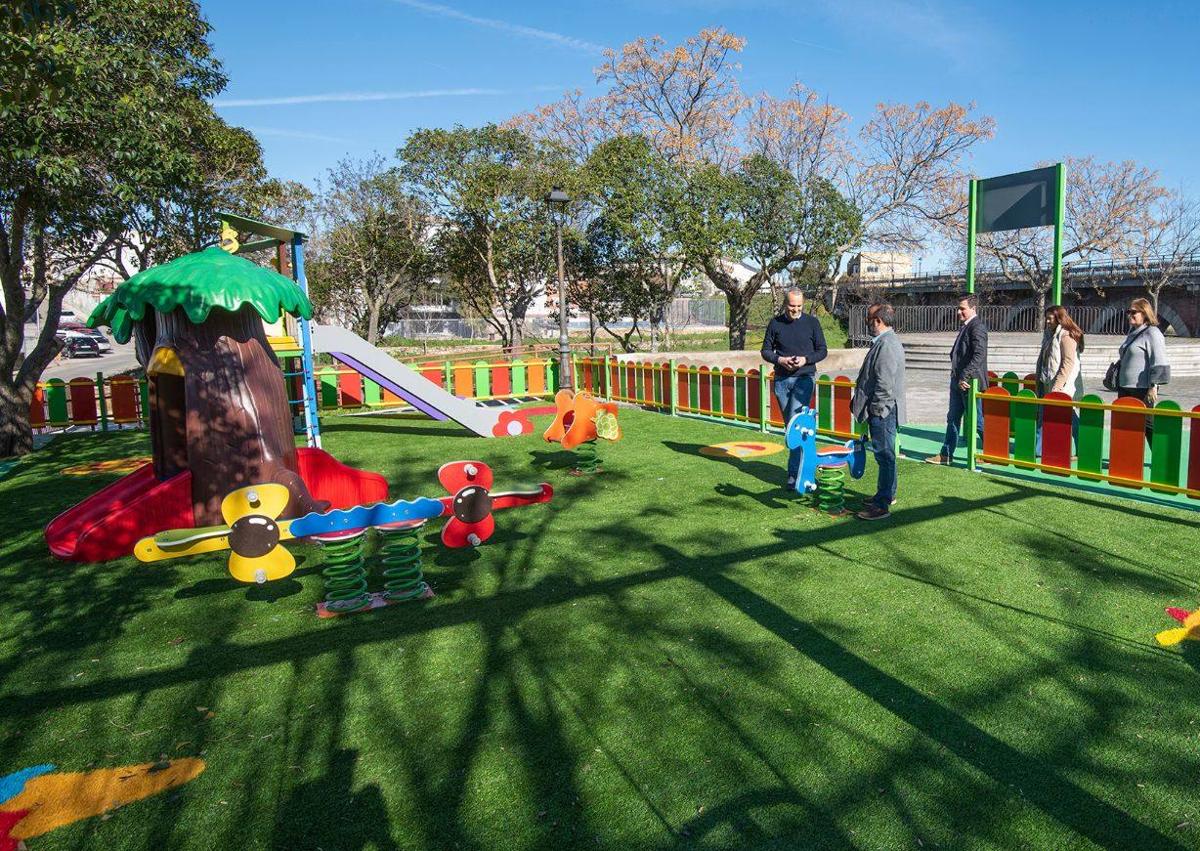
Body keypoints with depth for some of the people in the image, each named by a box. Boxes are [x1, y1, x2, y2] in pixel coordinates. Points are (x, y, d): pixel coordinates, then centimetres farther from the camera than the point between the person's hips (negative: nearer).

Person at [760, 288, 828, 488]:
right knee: (789, 424, 9)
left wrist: (805, 359, -13)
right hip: (782, 380, 3)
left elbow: (822, 350, 5)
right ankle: (803, 462, 24)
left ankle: (794, 472, -13)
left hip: (804, 378, -3)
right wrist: (780, 360, -11)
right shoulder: (775, 324, 5)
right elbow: (766, 351, 9)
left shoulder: (812, 322, 2)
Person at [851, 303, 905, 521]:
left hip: (883, 412, -11)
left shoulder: (887, 345, -19)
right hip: (881, 412, 11)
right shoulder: (884, 342, 15)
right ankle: (887, 494, 32)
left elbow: (884, 384, -24)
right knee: (884, 455, 19)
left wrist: (876, 409, -19)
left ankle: (882, 505, -2)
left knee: (884, 456, -6)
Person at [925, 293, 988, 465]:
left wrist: (964, 377, -27)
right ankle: (946, 454, 22)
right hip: (958, 381, 10)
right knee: (953, 418, 14)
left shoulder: (977, 327, -15)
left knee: (977, 420, 1)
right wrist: (956, 375, 13)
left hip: (970, 382, -10)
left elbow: (979, 355, -25)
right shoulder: (965, 327, 14)